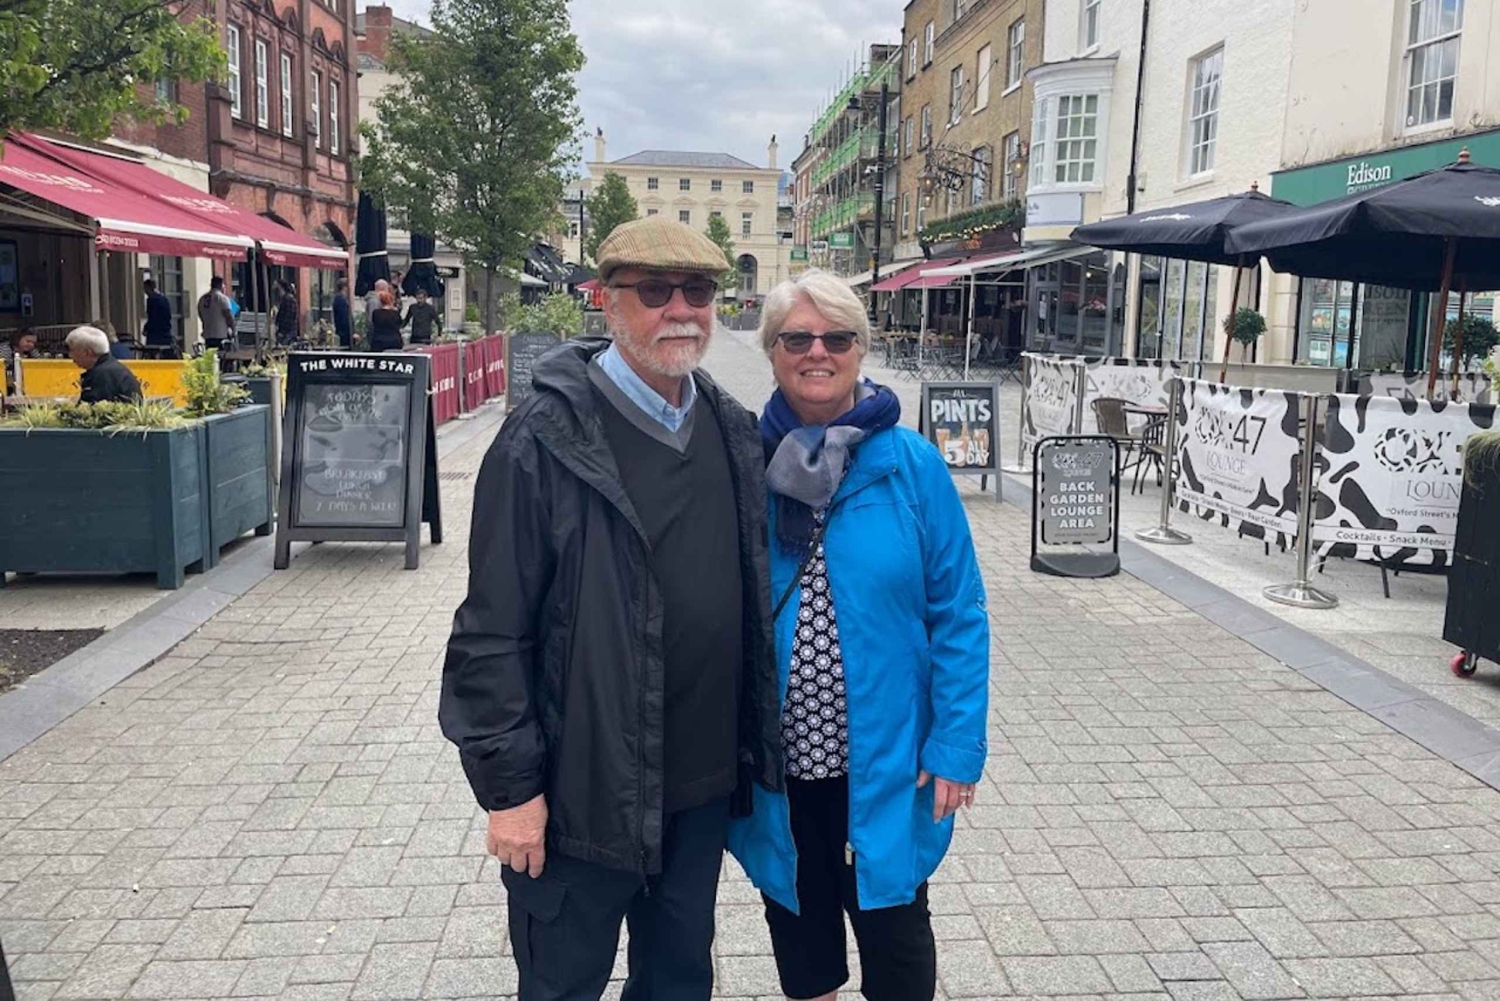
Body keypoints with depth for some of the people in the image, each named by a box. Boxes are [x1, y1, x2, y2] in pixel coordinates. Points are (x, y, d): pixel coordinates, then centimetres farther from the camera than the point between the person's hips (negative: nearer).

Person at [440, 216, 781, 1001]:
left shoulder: (733, 431, 3)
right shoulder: (545, 440, -16)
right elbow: (494, 631, -14)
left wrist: (755, 743, 11)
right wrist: (508, 785, -13)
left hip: (703, 784, 5)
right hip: (584, 790, -5)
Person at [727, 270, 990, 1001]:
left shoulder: (911, 464, -9)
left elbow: (958, 614, -6)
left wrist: (958, 743, -9)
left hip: (884, 755, -1)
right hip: (774, 759, 2)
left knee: (893, 932, 15)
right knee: (796, 921, 22)